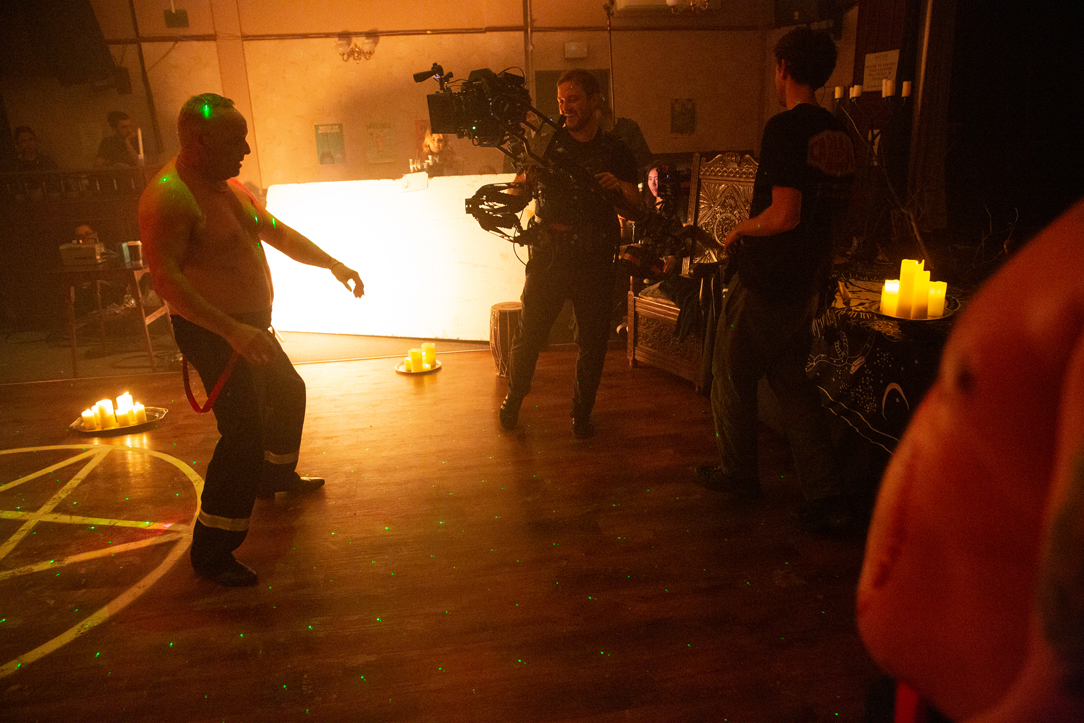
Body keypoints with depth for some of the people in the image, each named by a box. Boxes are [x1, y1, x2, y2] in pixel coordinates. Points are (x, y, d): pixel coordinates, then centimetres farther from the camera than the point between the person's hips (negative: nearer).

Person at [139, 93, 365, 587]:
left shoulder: (229, 186, 9)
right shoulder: (168, 195, -21)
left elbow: (277, 232, 18)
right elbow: (165, 277, -31)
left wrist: (330, 263, 9)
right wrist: (232, 331, -39)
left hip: (250, 327, 10)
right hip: (213, 333, -10)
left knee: (288, 393, 26)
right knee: (244, 433, -15)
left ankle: (276, 477, 50)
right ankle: (211, 551, -3)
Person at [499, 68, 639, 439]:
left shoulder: (616, 151, 9)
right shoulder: (545, 143, 6)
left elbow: (635, 204, 11)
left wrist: (618, 187, -11)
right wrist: (525, 180, -18)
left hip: (596, 261, 1)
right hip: (549, 256, -1)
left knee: (593, 341, 6)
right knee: (529, 334, 2)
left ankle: (582, 412, 23)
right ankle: (513, 398, 25)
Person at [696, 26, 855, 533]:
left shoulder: (785, 128, -18)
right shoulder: (840, 134, 8)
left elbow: (785, 215, -25)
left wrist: (739, 231, -8)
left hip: (763, 282, -8)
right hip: (808, 281, 8)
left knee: (733, 378, 12)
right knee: (792, 382, 15)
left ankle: (738, 474, 27)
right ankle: (825, 499, 11)